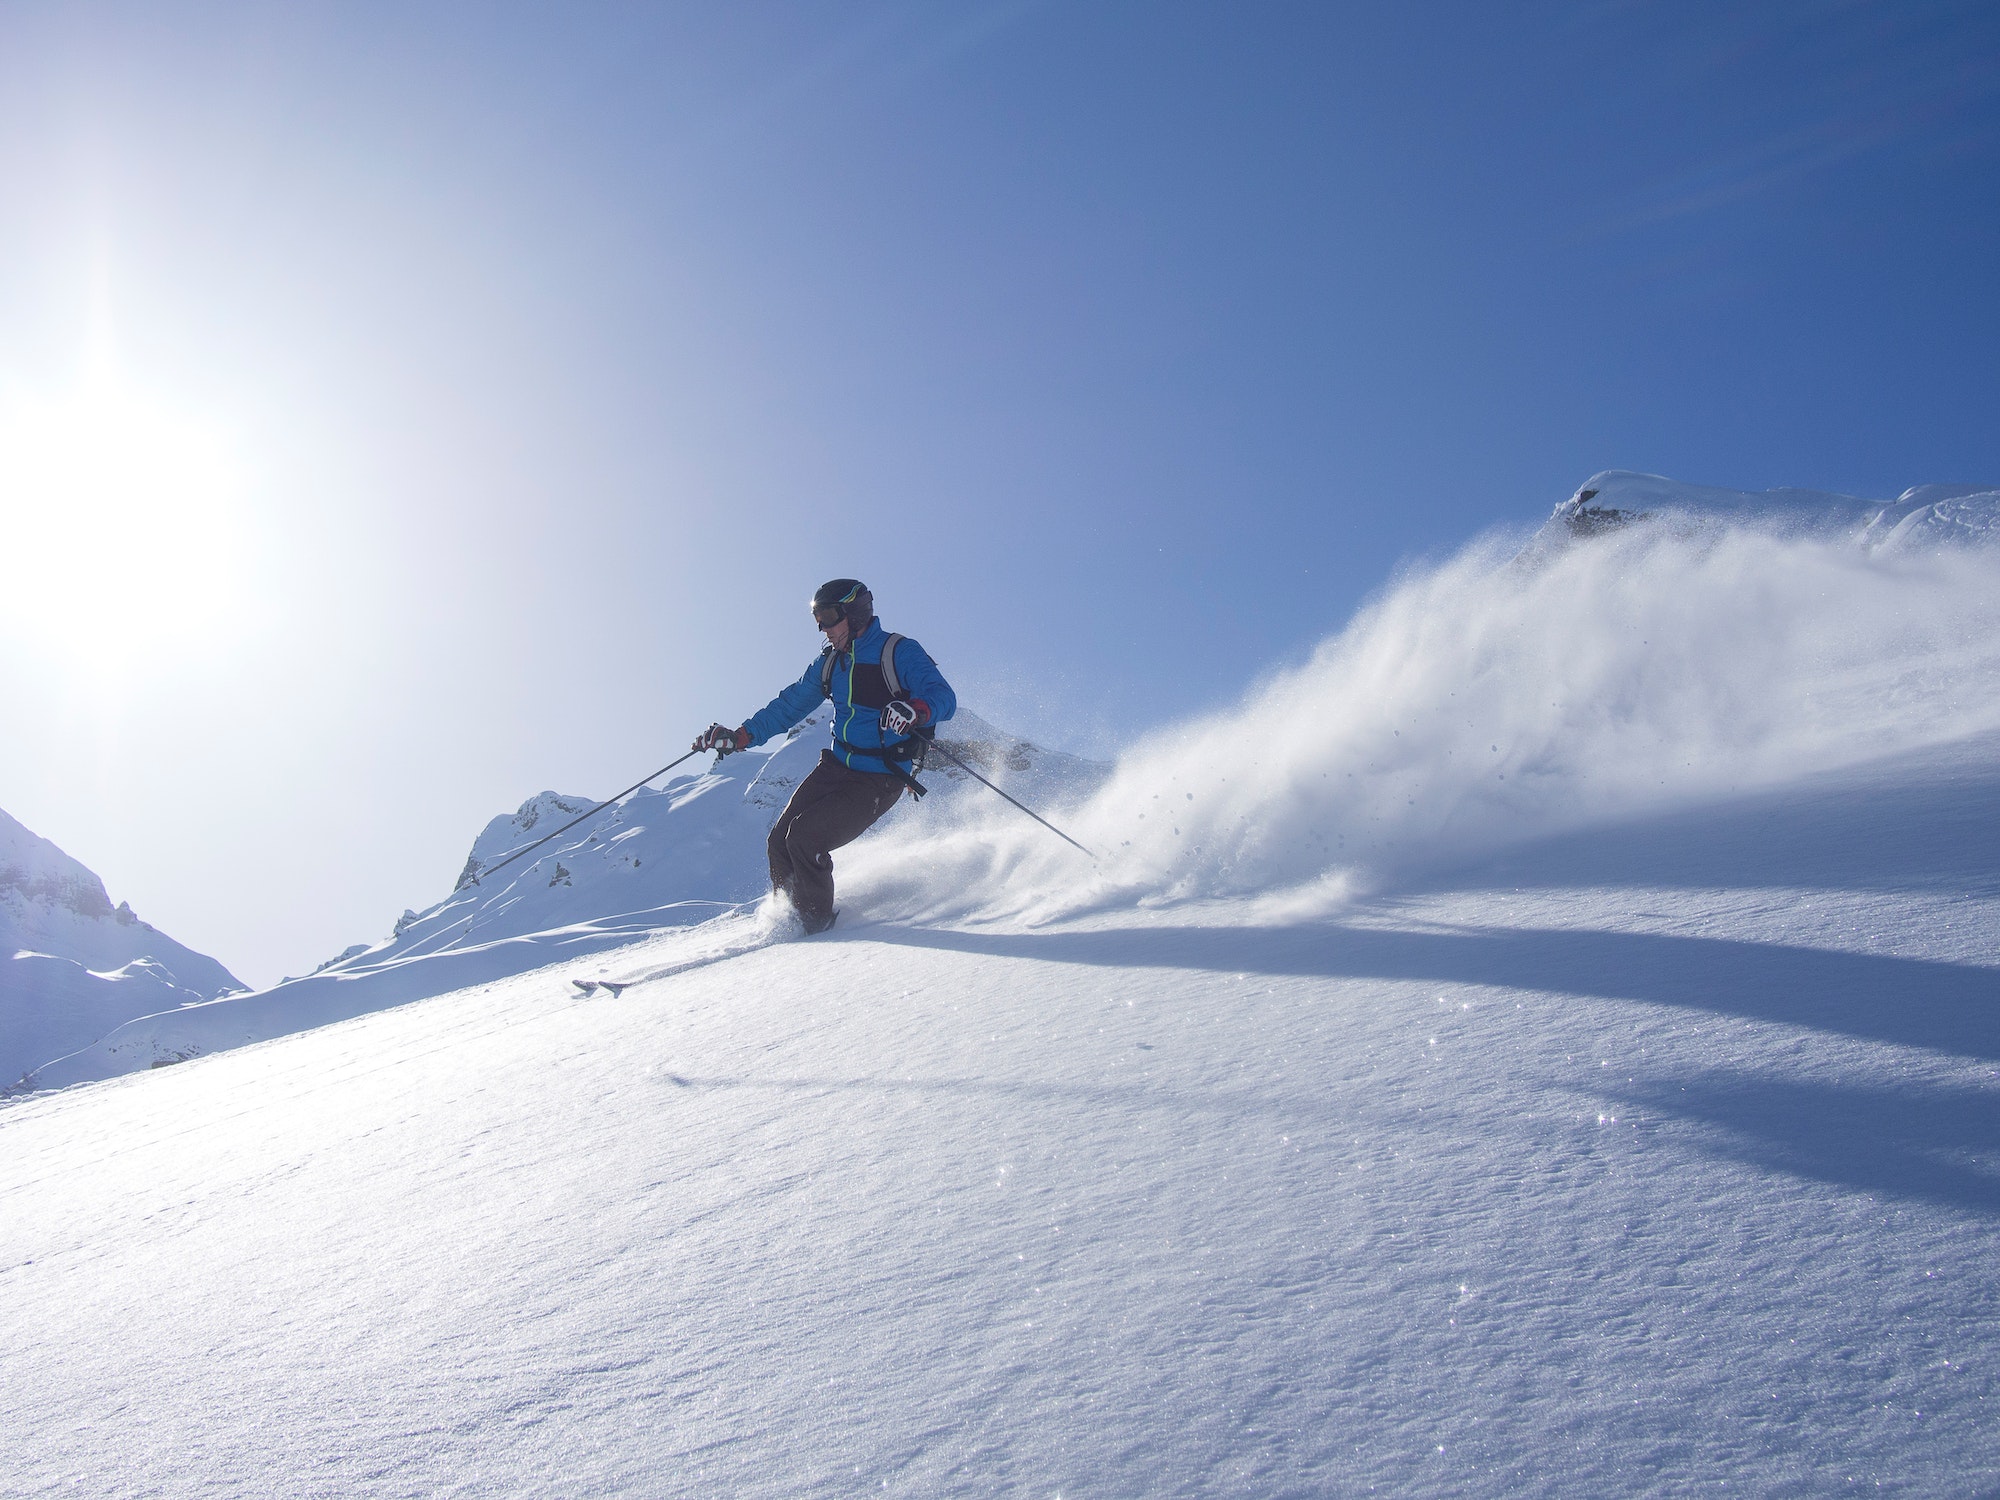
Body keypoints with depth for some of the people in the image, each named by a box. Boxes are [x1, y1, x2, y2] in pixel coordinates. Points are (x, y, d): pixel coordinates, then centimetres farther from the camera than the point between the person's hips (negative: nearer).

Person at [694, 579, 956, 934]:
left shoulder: (900, 653, -13)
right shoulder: (830, 660, 9)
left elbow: (944, 698, -26)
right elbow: (790, 705, 19)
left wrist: (916, 710, -49)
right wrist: (741, 736, 10)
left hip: (879, 781, -7)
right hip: (836, 767, 7)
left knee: (805, 837, -19)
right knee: (780, 841, -3)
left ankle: (815, 921, 2)